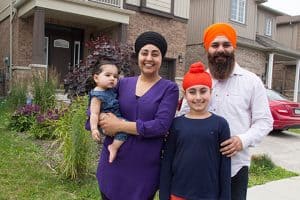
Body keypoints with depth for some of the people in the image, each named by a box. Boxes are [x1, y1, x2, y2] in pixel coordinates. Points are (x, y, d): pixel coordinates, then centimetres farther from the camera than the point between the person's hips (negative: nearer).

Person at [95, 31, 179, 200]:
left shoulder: (169, 89, -5)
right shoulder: (123, 83, 5)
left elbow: (161, 125, -17)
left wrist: (120, 126, -16)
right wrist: (104, 123, -14)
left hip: (144, 168, -3)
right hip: (112, 162, 3)